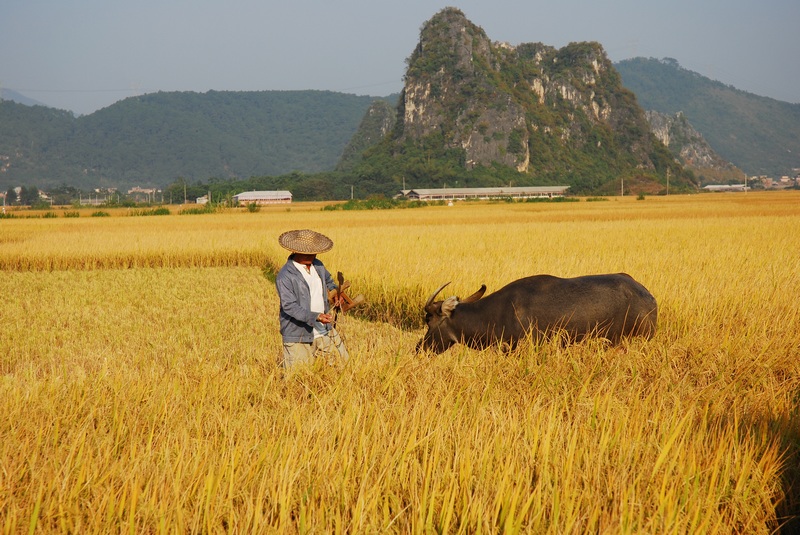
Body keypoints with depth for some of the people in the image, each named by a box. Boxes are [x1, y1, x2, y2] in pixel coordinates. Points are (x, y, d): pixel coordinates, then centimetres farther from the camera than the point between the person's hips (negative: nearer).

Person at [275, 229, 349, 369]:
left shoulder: (318, 265, 7)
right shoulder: (284, 277, -17)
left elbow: (328, 280, 29)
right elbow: (290, 306, -22)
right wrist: (316, 317, -33)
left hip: (325, 333, 6)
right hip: (299, 337, -6)